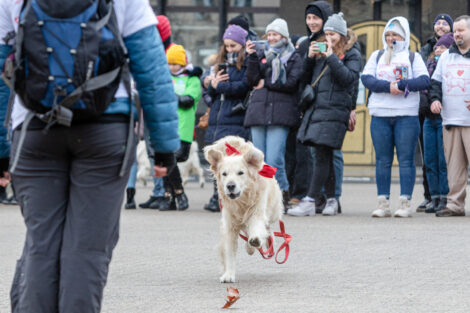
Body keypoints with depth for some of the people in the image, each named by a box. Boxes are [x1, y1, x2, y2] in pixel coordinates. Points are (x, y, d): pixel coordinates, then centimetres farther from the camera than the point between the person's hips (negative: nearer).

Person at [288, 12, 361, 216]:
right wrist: (310, 58, 1)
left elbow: (349, 78, -13)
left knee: (322, 156, -11)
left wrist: (331, 58, -14)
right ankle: (331, 200, 16)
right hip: (316, 109, 6)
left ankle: (310, 203, -16)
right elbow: (306, 79, 16)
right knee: (325, 157, 9)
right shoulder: (321, 52, 18)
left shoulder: (351, 55, 2)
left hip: (334, 111, -6)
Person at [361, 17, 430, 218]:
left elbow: (424, 81, -4)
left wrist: (400, 84, -15)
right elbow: (366, 78, 1)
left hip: (407, 116, -2)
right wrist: (388, 86, -13)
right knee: (382, 161, 1)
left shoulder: (413, 57, 10)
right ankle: (383, 204, 3)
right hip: (380, 115, 2)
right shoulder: (377, 56, 16)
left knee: (406, 160, -5)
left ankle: (405, 204, -5)